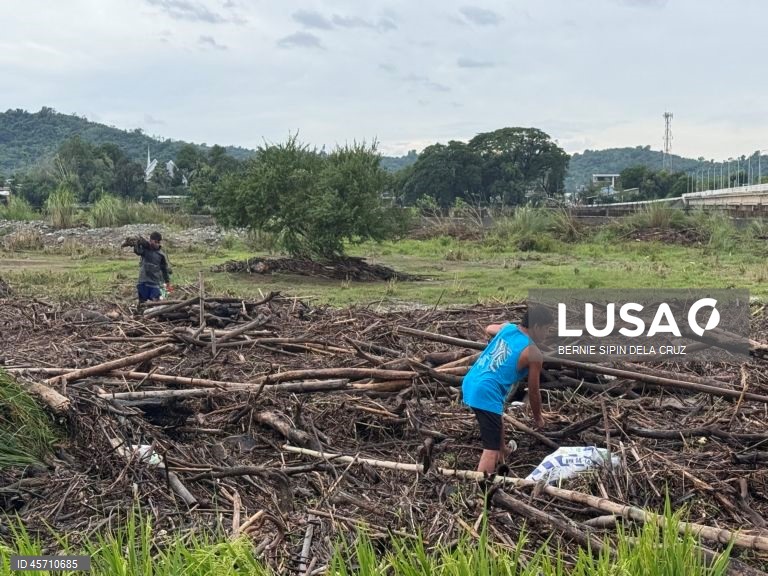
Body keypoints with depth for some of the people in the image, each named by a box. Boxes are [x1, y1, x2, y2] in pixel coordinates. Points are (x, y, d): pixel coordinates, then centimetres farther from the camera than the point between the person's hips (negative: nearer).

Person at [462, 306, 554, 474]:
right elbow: (533, 392, 1)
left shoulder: (507, 328, 10)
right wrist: (538, 418, 17)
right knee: (491, 449, -7)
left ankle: (502, 451, 61)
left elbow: (489, 329, 35)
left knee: (498, 421, 35)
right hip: (486, 393, -9)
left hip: (470, 384, 9)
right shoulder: (534, 353, -9)